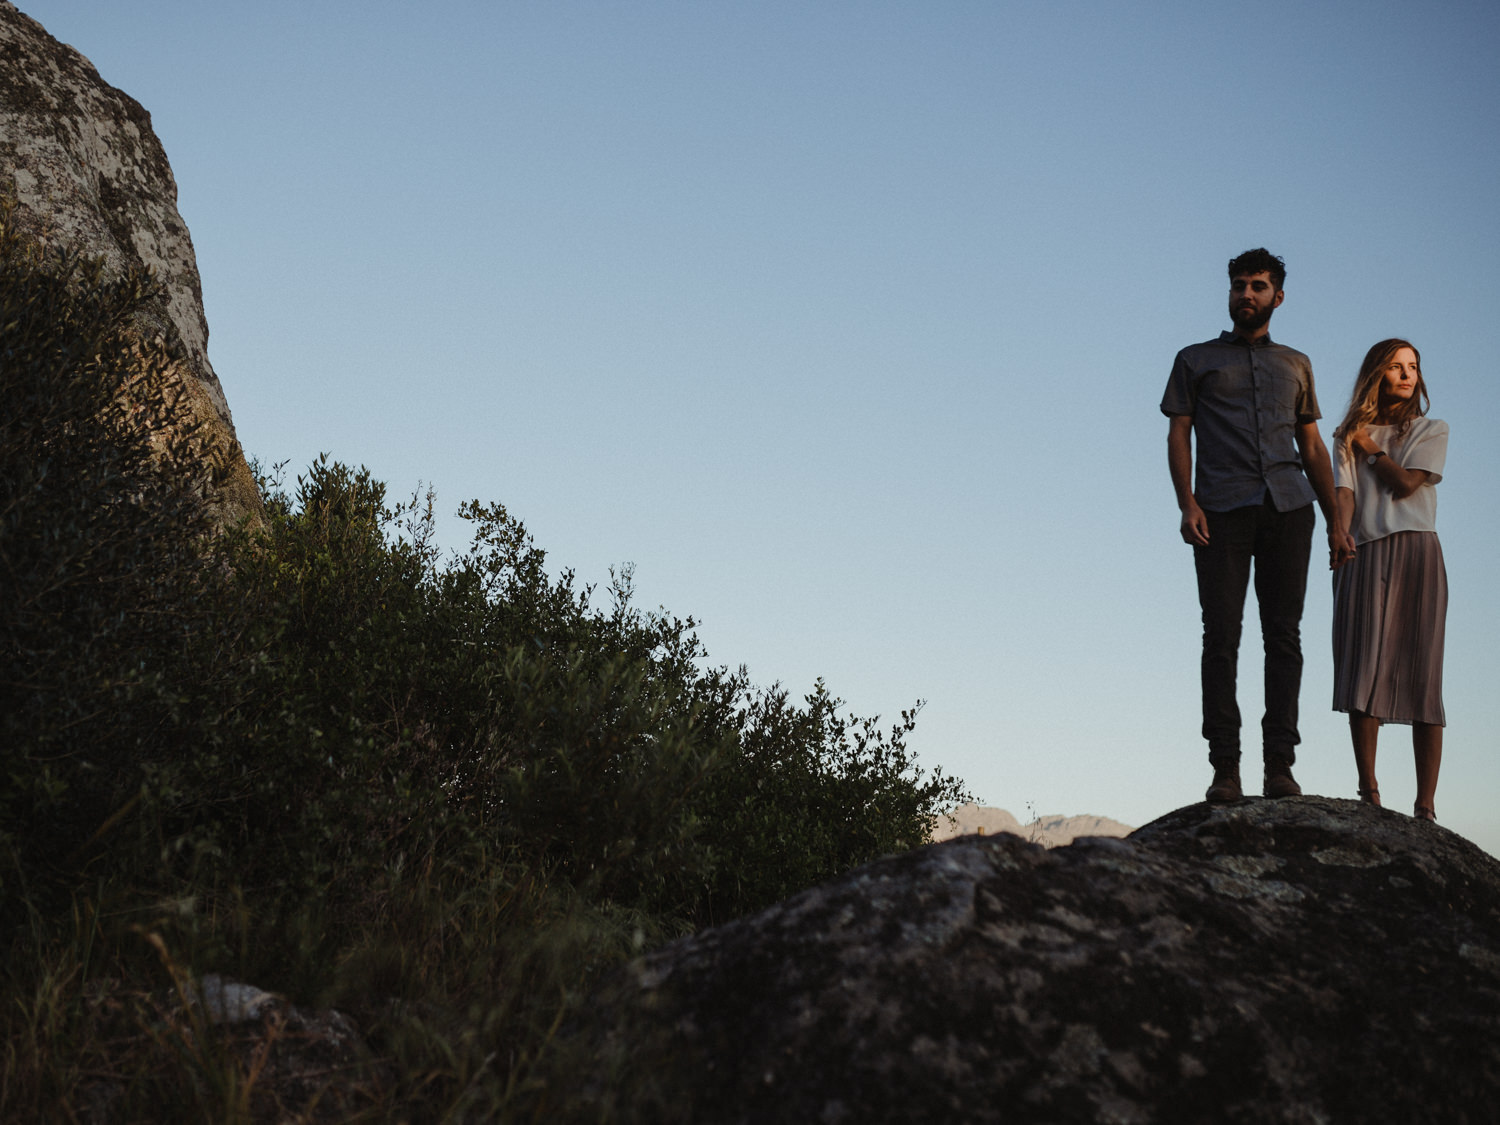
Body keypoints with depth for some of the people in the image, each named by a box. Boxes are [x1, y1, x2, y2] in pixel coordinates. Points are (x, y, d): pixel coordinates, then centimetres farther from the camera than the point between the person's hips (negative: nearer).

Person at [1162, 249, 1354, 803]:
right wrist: (1186, 503, -8)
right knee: (1221, 635, -7)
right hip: (1222, 509, -2)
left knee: (1284, 635, -5)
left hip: (1288, 508, 2)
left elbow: (1313, 447, 23)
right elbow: (1178, 435, 8)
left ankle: (1280, 765, -6)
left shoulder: (1296, 364, 25)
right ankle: (1225, 768, -7)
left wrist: (1335, 520, 14)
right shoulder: (1196, 359, 18)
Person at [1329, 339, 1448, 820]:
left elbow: (1406, 483, -2)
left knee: (1422, 676, -7)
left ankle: (1425, 805, -8)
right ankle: (1368, 792, -8)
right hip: (1364, 556, 1)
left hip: (1416, 552, -1)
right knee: (1362, 669, -10)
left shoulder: (1432, 430, 15)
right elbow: (1344, 492, 3)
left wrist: (1370, 448, 8)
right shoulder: (1349, 434, 18)